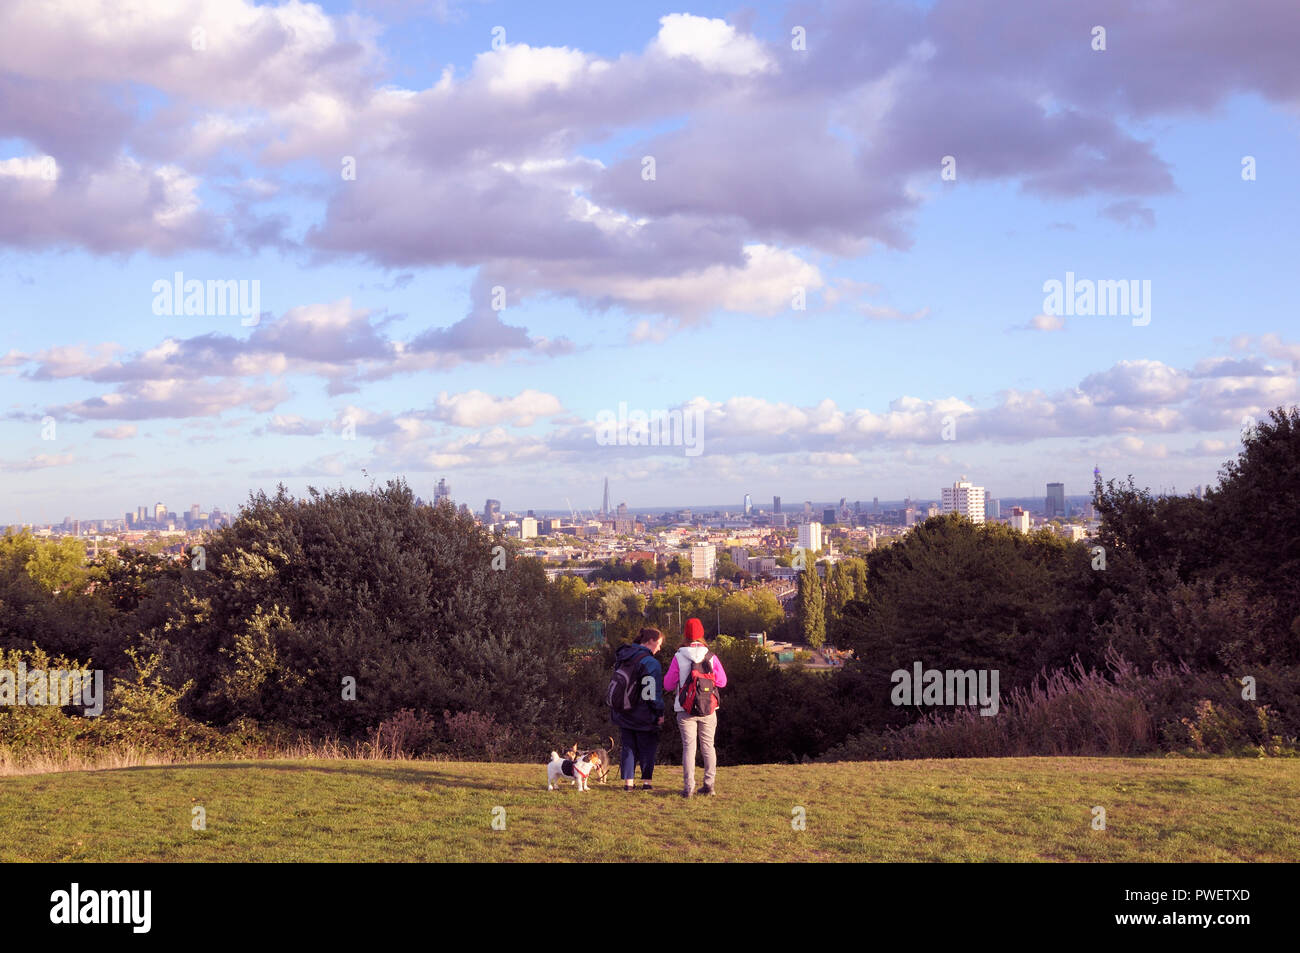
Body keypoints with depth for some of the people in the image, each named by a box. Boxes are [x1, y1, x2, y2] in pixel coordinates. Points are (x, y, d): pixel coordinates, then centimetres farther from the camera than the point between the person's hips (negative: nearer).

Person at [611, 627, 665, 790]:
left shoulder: (622, 658, 9)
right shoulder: (650, 662, -15)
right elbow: (654, 692, -16)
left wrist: (615, 709, 19)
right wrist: (660, 712, -8)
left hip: (623, 714, 6)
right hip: (643, 715, -6)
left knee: (628, 748, 11)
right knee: (647, 747, 6)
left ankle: (628, 781, 8)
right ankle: (646, 781, 7)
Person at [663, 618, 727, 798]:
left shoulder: (679, 657, -6)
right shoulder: (711, 656, -3)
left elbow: (668, 685, -2)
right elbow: (722, 681, 4)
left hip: (685, 709, -1)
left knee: (688, 746, 1)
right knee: (708, 746, 12)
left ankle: (688, 787, -3)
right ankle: (709, 783, 11)